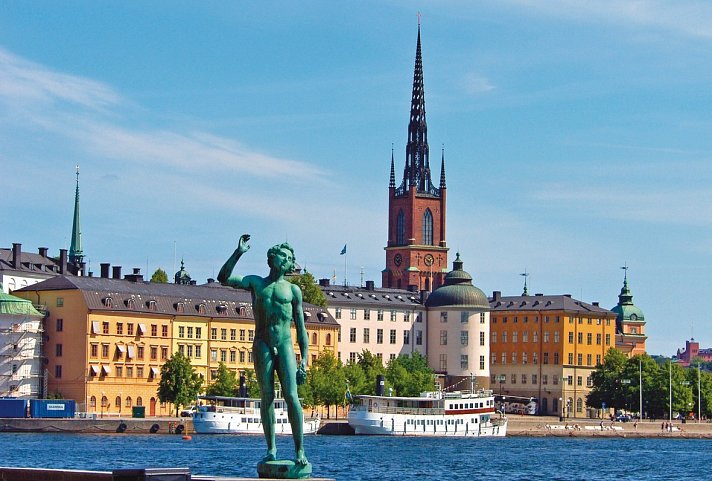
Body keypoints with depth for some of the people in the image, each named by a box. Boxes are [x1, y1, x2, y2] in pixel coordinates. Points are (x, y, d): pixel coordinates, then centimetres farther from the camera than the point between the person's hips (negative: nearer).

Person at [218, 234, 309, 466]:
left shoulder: (293, 290, 12)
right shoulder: (256, 283, 13)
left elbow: (301, 329, 10)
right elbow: (223, 278, -2)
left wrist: (304, 360, 1)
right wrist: (238, 252, -9)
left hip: (285, 346, -1)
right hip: (262, 346, 1)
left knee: (291, 397, -11)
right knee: (267, 397, 0)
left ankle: (300, 451, -11)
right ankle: (271, 449, 8)